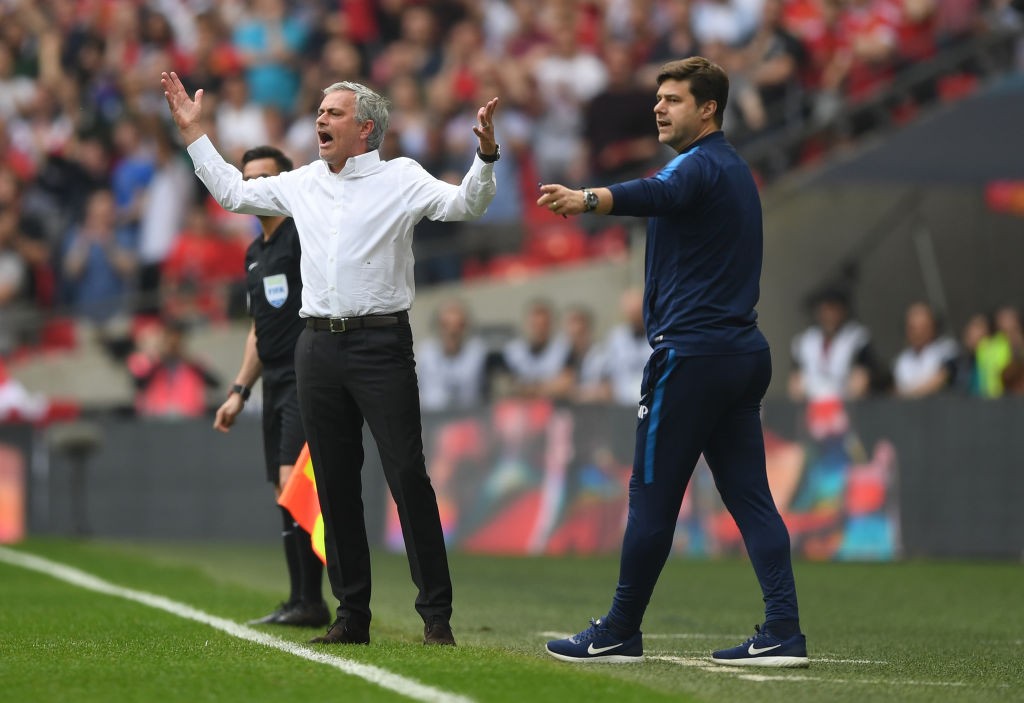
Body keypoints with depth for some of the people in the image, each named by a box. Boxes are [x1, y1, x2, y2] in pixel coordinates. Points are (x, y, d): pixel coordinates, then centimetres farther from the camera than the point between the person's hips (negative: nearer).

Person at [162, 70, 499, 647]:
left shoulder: (401, 179, 0)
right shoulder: (303, 184, 15)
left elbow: (464, 205, -12)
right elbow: (233, 191, 28)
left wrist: (485, 156, -28)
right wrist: (194, 132, 26)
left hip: (381, 344, -5)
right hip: (318, 345, 6)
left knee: (408, 477, -8)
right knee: (335, 484, 7)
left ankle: (437, 615, -6)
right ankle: (353, 615, 13)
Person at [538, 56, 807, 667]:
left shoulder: (699, 166, -13)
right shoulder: (734, 169, 20)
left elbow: (658, 194, -36)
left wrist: (589, 199, -52)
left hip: (691, 353, -10)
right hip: (743, 351, 10)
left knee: (653, 496, -1)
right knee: (749, 495, 4)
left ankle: (620, 634, 6)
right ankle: (783, 632, -5)